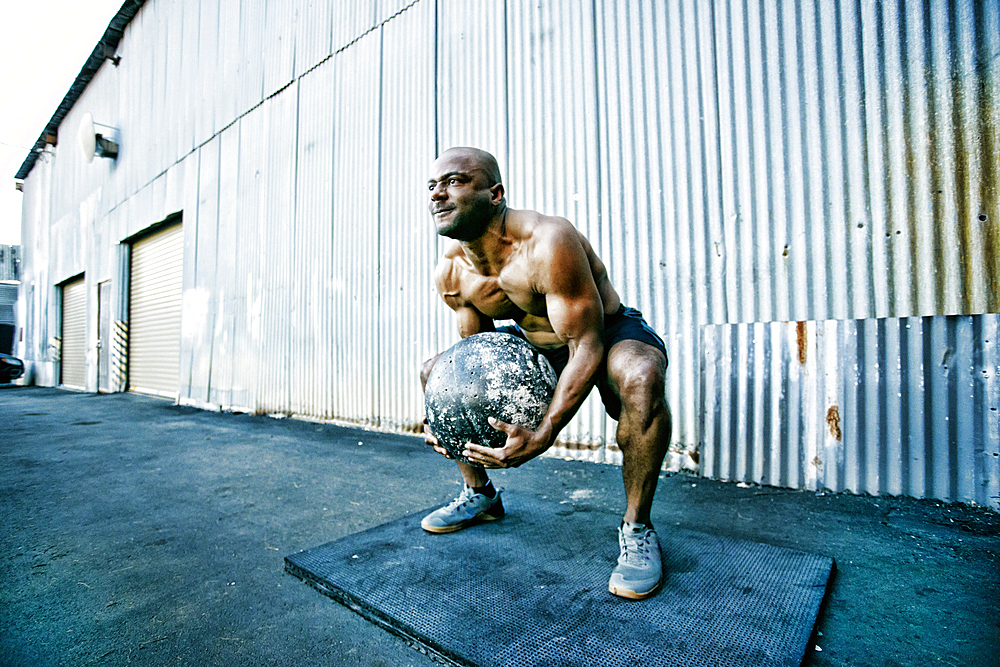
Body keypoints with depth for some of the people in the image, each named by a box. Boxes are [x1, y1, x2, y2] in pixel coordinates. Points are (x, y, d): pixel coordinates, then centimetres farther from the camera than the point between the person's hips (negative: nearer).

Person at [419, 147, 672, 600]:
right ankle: (480, 495, 19)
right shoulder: (450, 273, -11)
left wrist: (542, 436, -42)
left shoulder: (548, 244, -33)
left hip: (608, 334, -6)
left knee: (640, 376, -41)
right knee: (435, 372, 2)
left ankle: (636, 529, -13)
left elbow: (587, 347, -33)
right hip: (535, 343, 7)